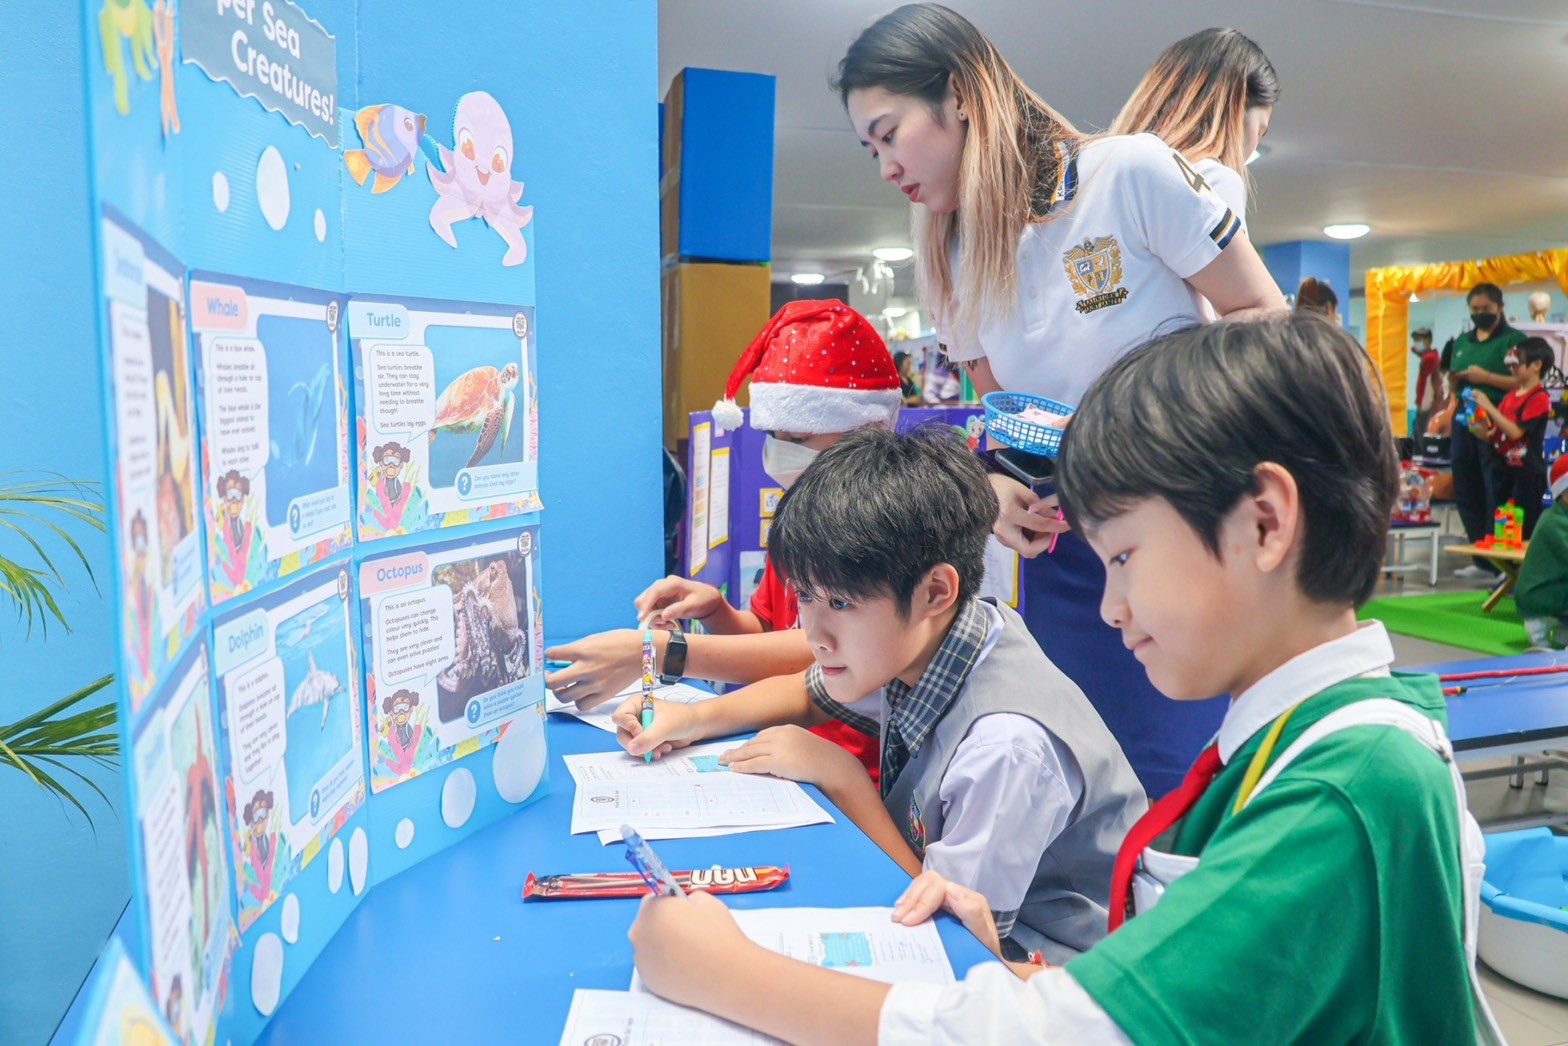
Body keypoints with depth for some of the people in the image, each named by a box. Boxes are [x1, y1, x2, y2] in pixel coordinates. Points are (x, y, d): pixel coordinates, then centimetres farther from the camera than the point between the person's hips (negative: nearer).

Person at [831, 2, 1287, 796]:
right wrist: (995, 486, -8)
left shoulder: (1133, 173, -11)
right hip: (1063, 546, 5)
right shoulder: (951, 260, 5)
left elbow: (1266, 319, -4)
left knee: (1185, 786, -5)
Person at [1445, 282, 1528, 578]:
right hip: (1464, 421, 7)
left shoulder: (1514, 339, -2)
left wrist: (1486, 377, -17)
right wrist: (1453, 376, 2)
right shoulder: (1462, 341, 17)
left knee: (1496, 498, -6)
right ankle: (1483, 561, 20)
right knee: (1466, 496, 10)